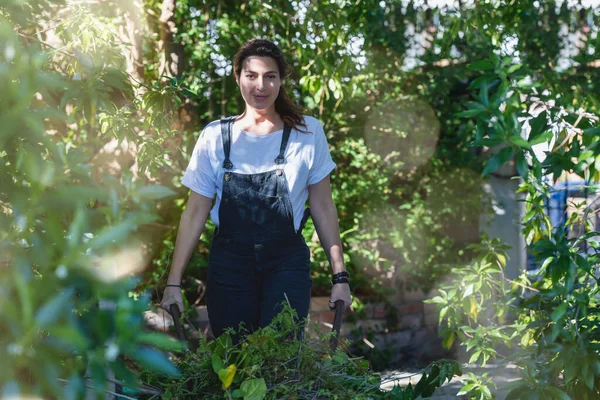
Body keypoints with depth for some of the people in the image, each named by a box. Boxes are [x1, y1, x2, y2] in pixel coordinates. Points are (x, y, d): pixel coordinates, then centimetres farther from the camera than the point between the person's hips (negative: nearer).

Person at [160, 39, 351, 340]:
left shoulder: (308, 132, 1)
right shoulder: (215, 137, 1)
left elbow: (323, 208, 5)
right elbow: (195, 213, 2)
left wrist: (339, 276, 2)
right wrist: (173, 283, -2)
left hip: (286, 261, -1)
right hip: (229, 263, 1)